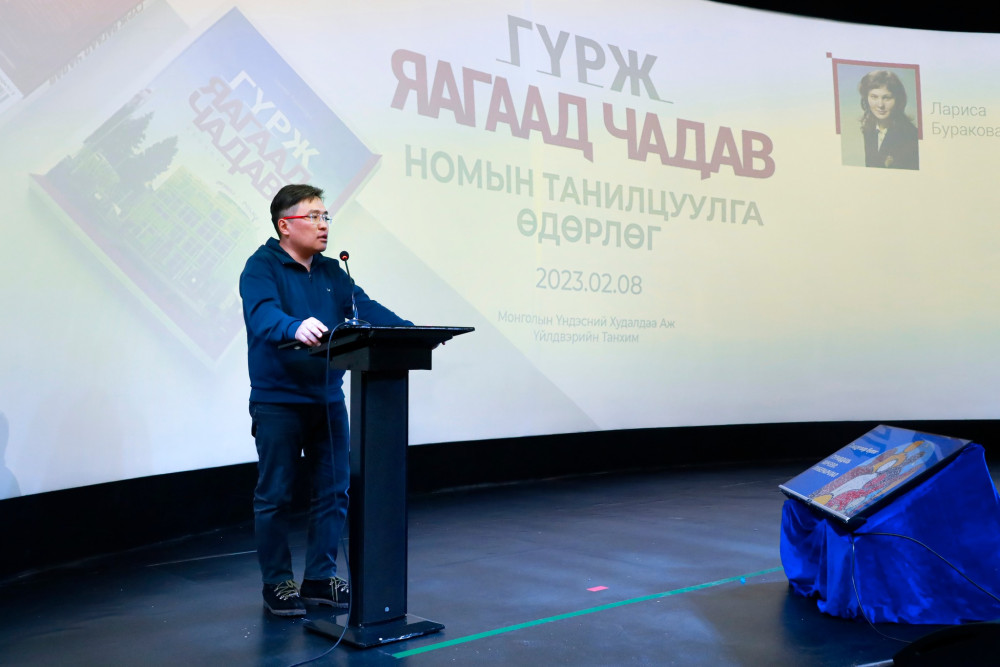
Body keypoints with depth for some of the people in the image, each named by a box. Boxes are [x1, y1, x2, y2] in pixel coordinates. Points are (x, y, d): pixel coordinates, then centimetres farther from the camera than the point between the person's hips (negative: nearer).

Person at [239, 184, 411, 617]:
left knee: (333, 492, 10)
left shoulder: (332, 272, 12)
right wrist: (295, 328, -48)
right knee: (275, 495, 4)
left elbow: (367, 309, 1)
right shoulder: (261, 267, -7)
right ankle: (277, 583, 18)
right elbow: (263, 313, -26)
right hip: (278, 400, -6)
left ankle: (320, 577, 23)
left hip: (327, 399, 6)